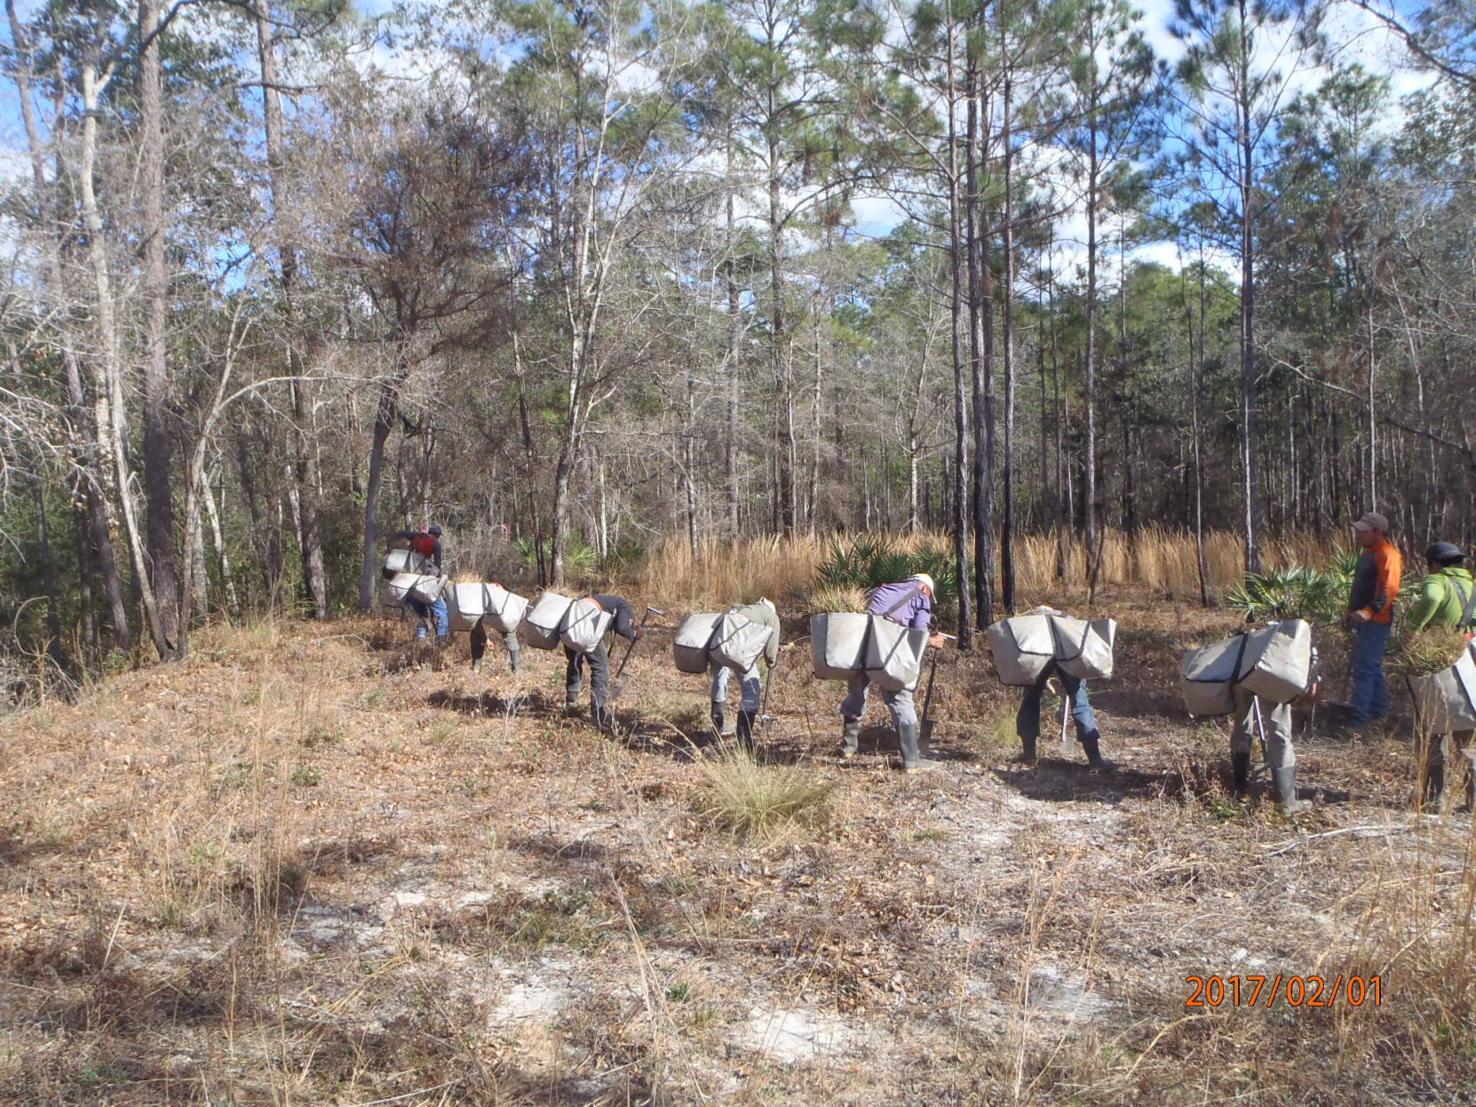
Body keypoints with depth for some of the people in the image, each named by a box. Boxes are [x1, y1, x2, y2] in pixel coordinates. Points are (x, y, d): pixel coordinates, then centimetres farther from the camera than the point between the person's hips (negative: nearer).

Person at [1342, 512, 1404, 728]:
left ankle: (1358, 717, -10)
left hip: (1375, 621, -11)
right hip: (1362, 619, 11)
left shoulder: (1387, 555, -16)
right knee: (1372, 667, 17)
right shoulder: (1369, 553, 17)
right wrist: (1351, 612, 27)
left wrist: (1370, 611, -39)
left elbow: (1388, 589, -28)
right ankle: (1378, 711, 27)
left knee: (1365, 669, -11)